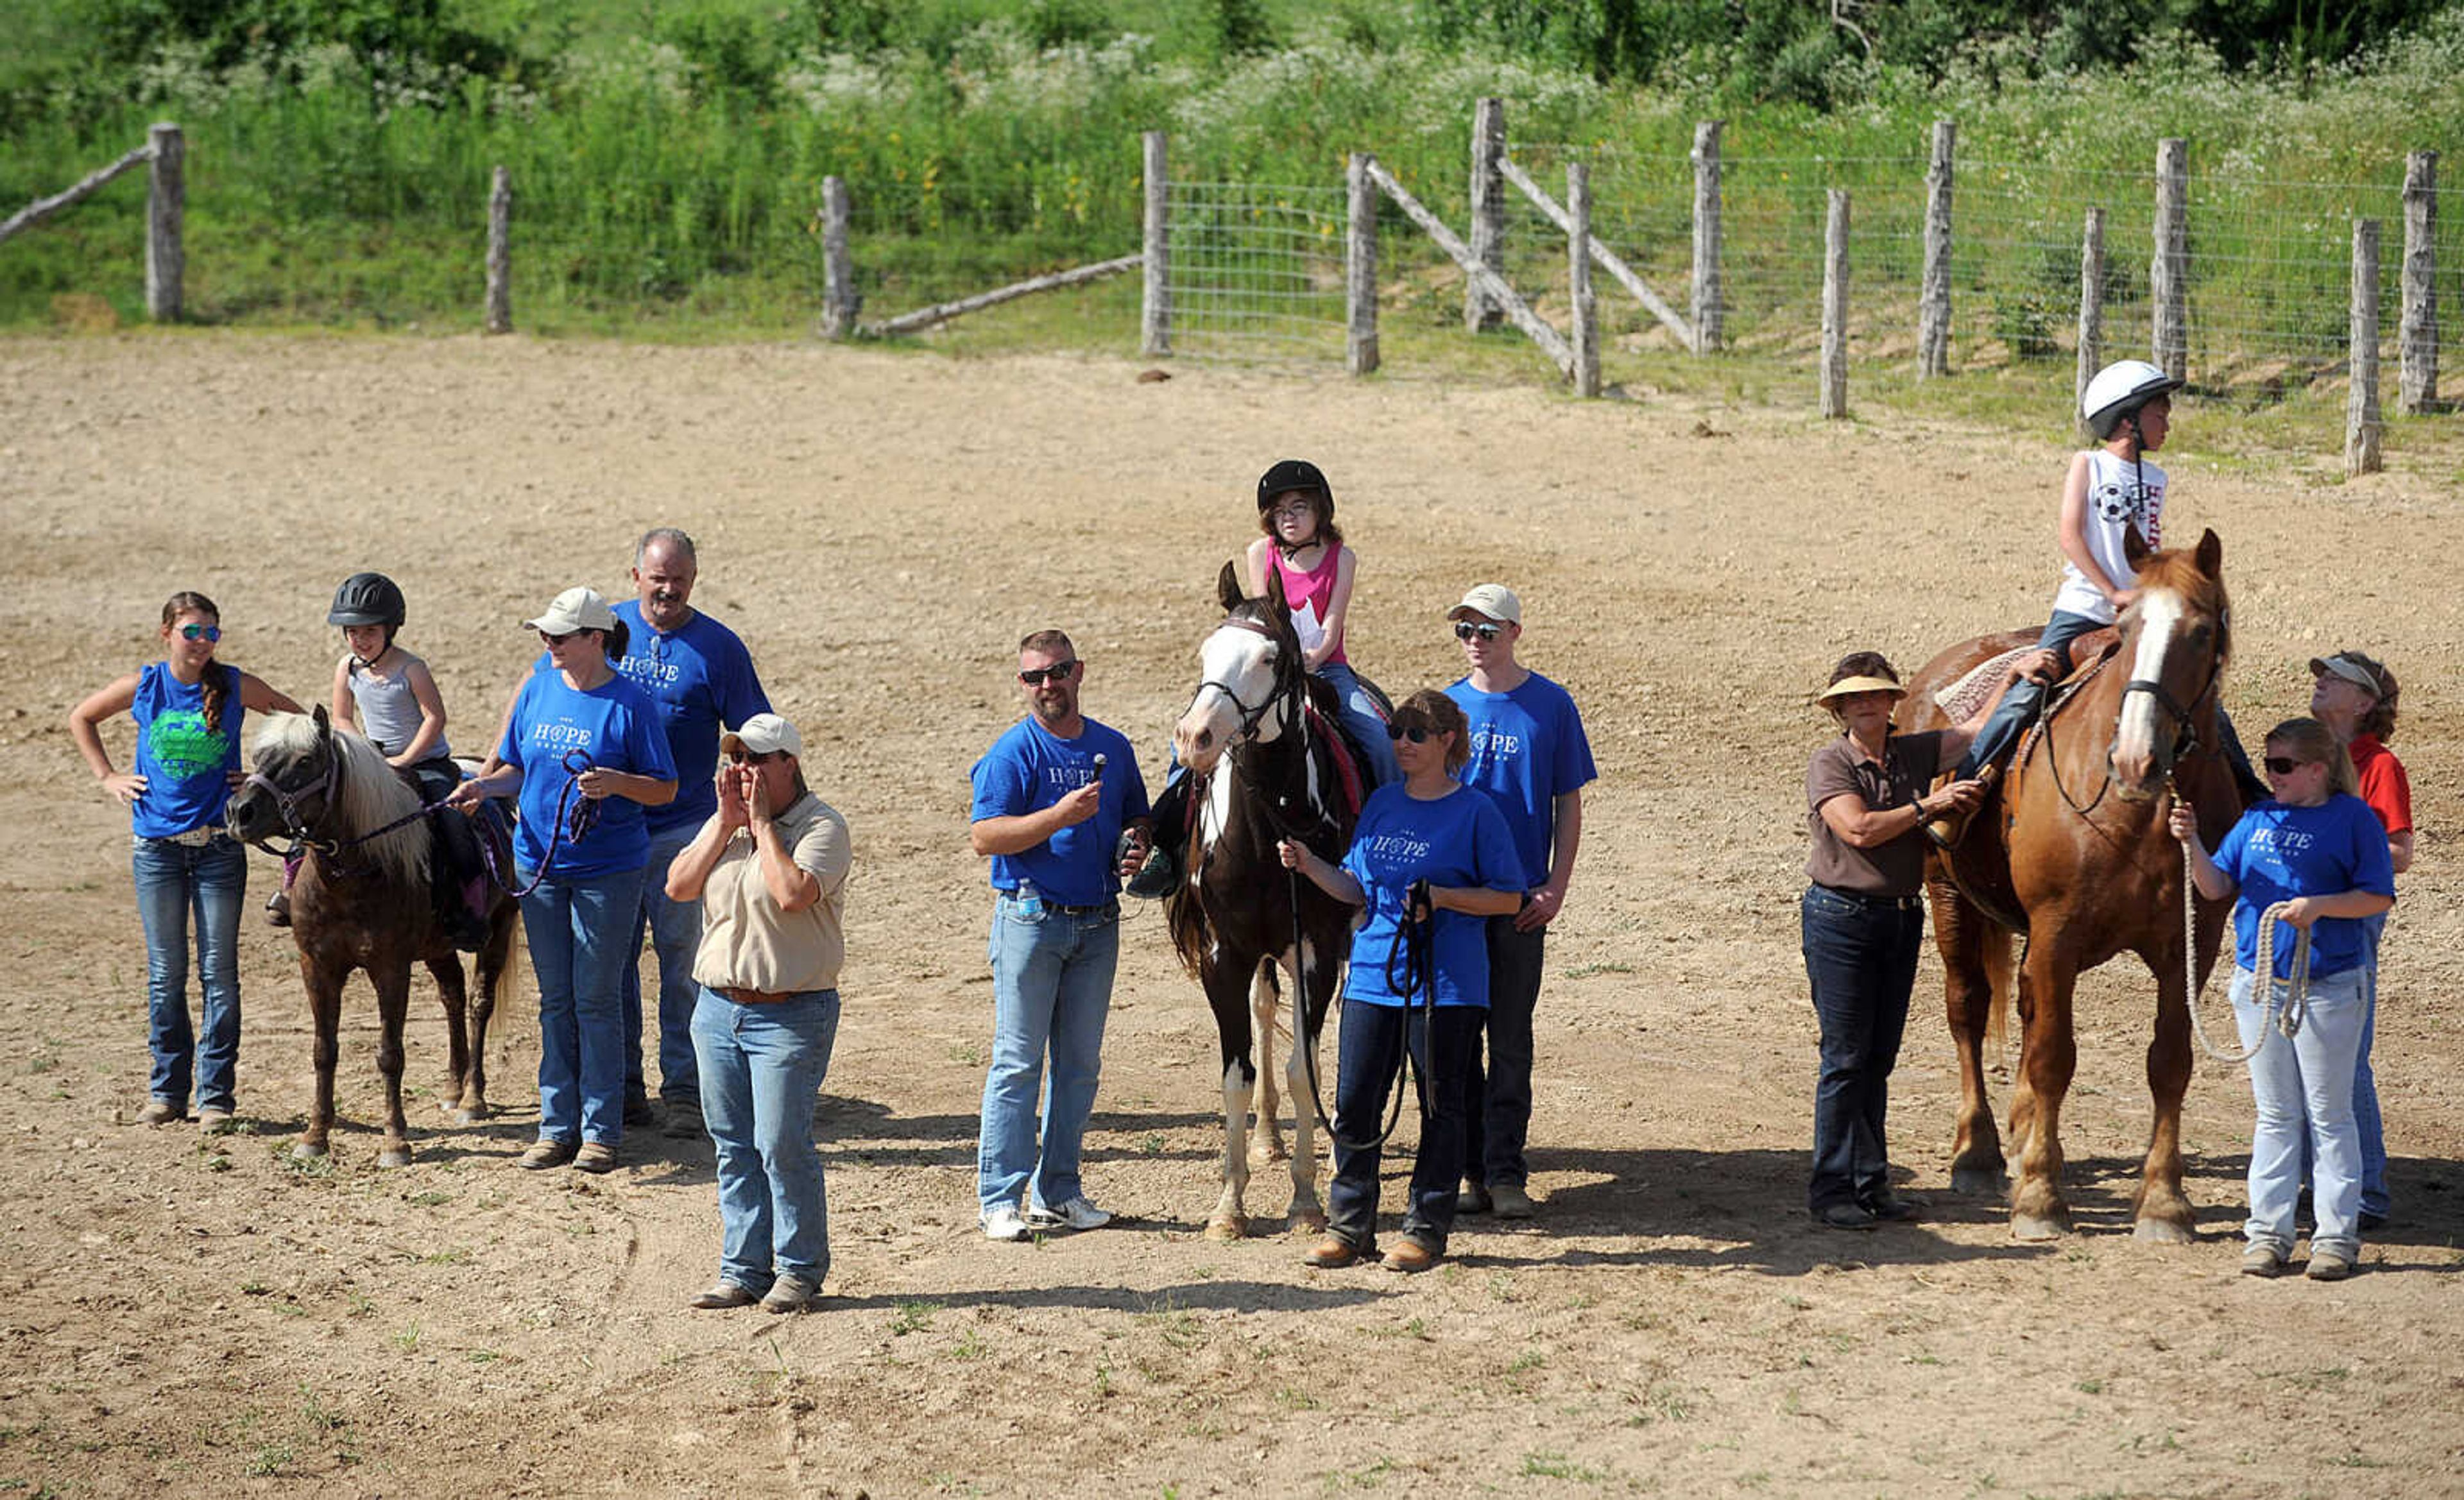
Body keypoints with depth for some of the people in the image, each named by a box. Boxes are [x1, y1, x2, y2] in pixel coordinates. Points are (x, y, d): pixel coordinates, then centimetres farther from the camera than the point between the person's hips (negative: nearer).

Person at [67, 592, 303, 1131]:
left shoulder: (236, 686, -2)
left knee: (218, 970, 0)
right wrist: (108, 776, 8)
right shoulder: (143, 686, 0)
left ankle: (216, 1094, 7)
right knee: (165, 971, 6)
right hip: (155, 844, 1)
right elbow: (81, 719, 16)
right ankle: (166, 1089, 17)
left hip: (219, 844, -1)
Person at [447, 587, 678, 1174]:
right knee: (555, 999, 11)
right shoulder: (538, 690, 5)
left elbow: (665, 789, -7)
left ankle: (601, 1131, 8)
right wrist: (484, 786, -6)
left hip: (606, 870, -5)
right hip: (539, 863, 5)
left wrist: (615, 783, -25)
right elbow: (517, 769, 14)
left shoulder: (630, 703, -10)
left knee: (596, 998, 0)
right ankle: (557, 1126, 19)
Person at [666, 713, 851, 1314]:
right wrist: (727, 822, -4)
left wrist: (762, 822, -15)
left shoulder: (822, 826, -8)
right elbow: (679, 886, 2)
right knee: (733, 1145, 8)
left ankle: (800, 1269, 4)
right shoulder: (723, 823, 13)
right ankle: (743, 1268, 15)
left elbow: (793, 894, -24)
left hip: (790, 1013, -6)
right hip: (718, 1008, 6)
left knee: (782, 1144, -7)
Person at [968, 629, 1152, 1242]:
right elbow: (984, 836, -15)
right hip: (1031, 919, -5)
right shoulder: (1013, 752, -6)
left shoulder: (1113, 748, 10)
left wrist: (1136, 846, -1)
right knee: (1018, 1060, -5)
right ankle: (1000, 1198, -2)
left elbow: (1136, 819, 22)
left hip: (1098, 922, 5)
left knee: (1080, 1063, 9)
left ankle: (1059, 1190, 18)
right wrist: (1062, 815, -24)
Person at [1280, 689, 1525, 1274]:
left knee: (1439, 1108, 4)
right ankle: (1349, 1225, 13)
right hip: (1372, 975, 5)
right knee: (1353, 1104, 3)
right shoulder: (1382, 803, 11)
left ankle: (1426, 1229, 12)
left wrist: (1441, 897, -17)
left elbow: (1509, 897, -5)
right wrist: (1310, 866, -1)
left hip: (1444, 983, -5)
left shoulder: (1476, 813, -5)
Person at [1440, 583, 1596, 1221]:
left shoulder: (1551, 706, 0)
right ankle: (1466, 1169, 13)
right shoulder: (1446, 705, 6)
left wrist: (1556, 887, -6)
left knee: (1510, 1041, 2)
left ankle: (1505, 1173, 7)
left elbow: (1569, 804, 2)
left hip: (1520, 899, -2)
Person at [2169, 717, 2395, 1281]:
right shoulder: (2258, 819, 9)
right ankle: (2268, 1231, 15)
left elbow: (2379, 896, -8)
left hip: (2328, 988, -5)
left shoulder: (2353, 817, -6)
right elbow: (2217, 888, 5)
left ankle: (2337, 1235, 7)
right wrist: (2193, 843, -11)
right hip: (2260, 983, 5)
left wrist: (2319, 905, -22)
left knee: (2328, 1116, 2)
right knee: (2275, 1116, 11)